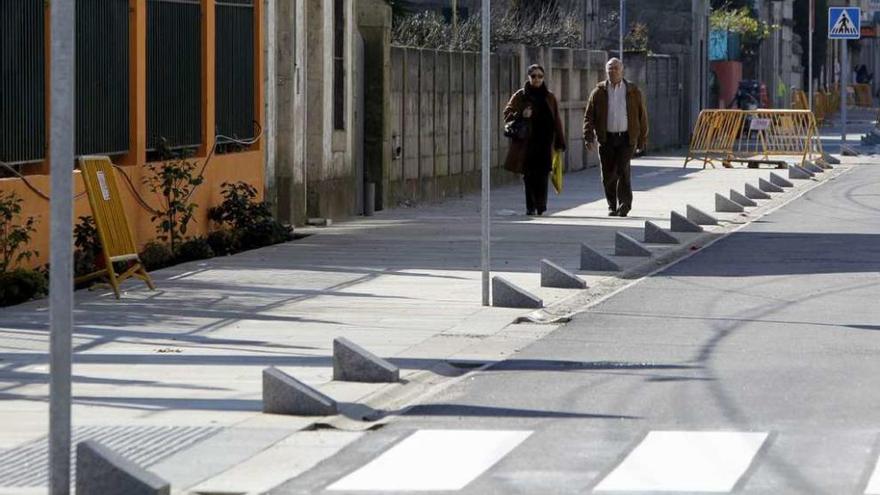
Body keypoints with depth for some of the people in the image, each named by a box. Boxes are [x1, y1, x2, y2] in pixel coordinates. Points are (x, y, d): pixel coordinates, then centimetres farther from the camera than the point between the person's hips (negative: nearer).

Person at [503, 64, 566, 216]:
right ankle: (530, 207, 8)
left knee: (542, 175, -10)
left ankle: (540, 206, -7)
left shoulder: (549, 98, 11)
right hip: (527, 143, -1)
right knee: (529, 175, 1)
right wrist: (521, 115, -15)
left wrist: (560, 142, 8)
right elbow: (507, 114, 5)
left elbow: (556, 121, 12)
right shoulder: (520, 96, 6)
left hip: (545, 143, 1)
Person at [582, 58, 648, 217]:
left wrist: (642, 140, 7)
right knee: (608, 175, 3)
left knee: (623, 170, -14)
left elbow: (642, 116, 9)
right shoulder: (599, 92, 6)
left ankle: (624, 205, -9)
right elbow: (589, 116, 4)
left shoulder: (633, 91, 5)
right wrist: (588, 137, -8)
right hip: (606, 138, 2)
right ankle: (612, 206, 17)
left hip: (626, 138, -2)